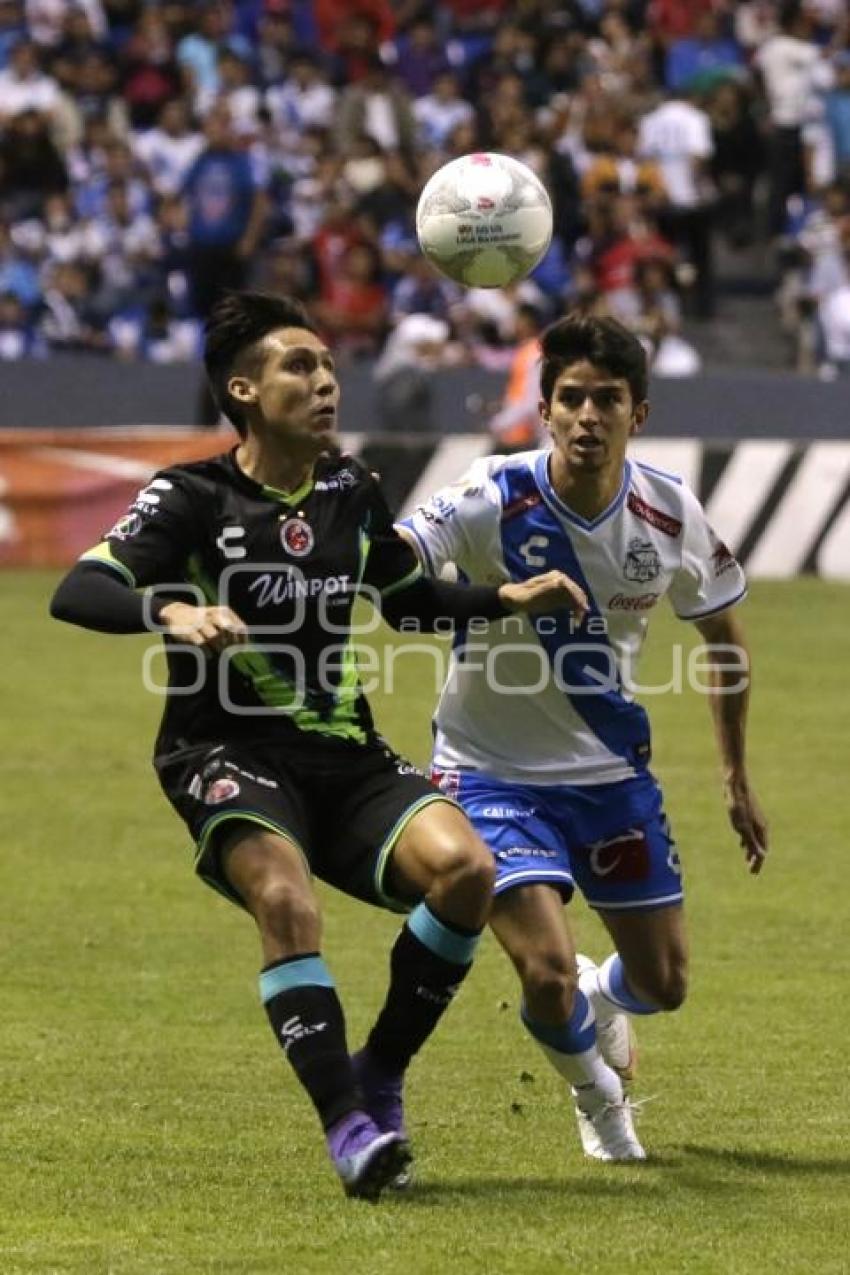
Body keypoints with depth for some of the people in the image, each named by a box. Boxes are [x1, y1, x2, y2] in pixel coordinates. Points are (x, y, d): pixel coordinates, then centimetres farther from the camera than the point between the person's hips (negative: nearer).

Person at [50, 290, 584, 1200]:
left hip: (344, 756, 5)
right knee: (285, 900, -34)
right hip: (227, 755, -5)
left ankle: (379, 1079, -3)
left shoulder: (351, 492, 11)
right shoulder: (192, 499, -5)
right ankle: (348, 1126, -29)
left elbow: (412, 602, 29)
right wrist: (172, 613, -36)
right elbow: (76, 594, -17)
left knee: (463, 866, -21)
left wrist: (511, 599, 14)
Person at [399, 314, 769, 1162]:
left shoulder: (669, 514, -10)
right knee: (549, 977, -17)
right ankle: (597, 1093, 19)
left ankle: (603, 1000, 49)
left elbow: (724, 634, 7)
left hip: (611, 770, 4)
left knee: (663, 984, 9)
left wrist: (737, 779, 11)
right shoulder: (495, 499, -22)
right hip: (493, 771, -4)